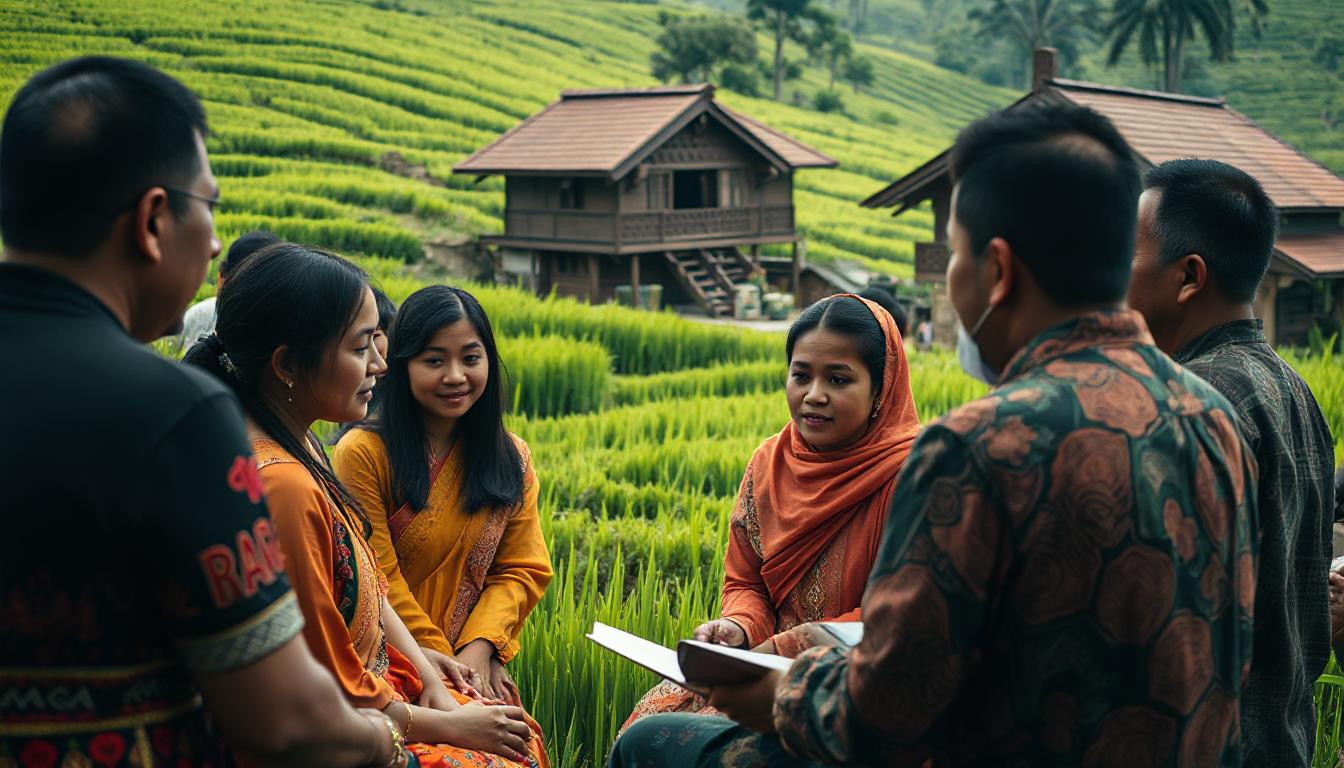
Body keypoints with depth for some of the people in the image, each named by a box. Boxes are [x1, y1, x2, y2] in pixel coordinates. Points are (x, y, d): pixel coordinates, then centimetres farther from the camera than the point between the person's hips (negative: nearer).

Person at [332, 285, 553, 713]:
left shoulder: (512, 459, 8)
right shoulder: (363, 454, -8)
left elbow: (522, 570, 5)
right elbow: (377, 579, -8)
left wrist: (478, 649, -11)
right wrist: (439, 658, -9)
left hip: (478, 666, 4)